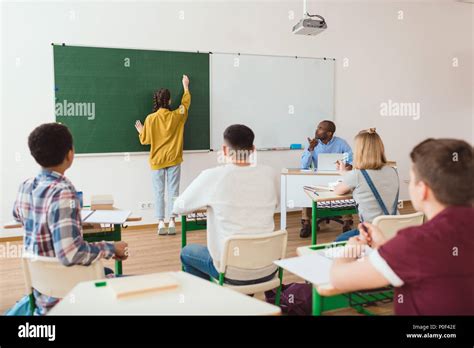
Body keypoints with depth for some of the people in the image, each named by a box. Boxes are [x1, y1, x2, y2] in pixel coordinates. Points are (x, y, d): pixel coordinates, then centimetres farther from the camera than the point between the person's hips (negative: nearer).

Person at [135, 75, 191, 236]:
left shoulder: (150, 118, -7)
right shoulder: (176, 116, -3)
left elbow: (145, 140, -1)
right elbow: (186, 103, 17)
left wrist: (140, 130, 20)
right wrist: (185, 85, 30)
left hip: (157, 161, 0)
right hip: (174, 160, 1)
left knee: (159, 192, 5)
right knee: (173, 191, 4)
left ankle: (161, 223, 1)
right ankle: (171, 222, 0)